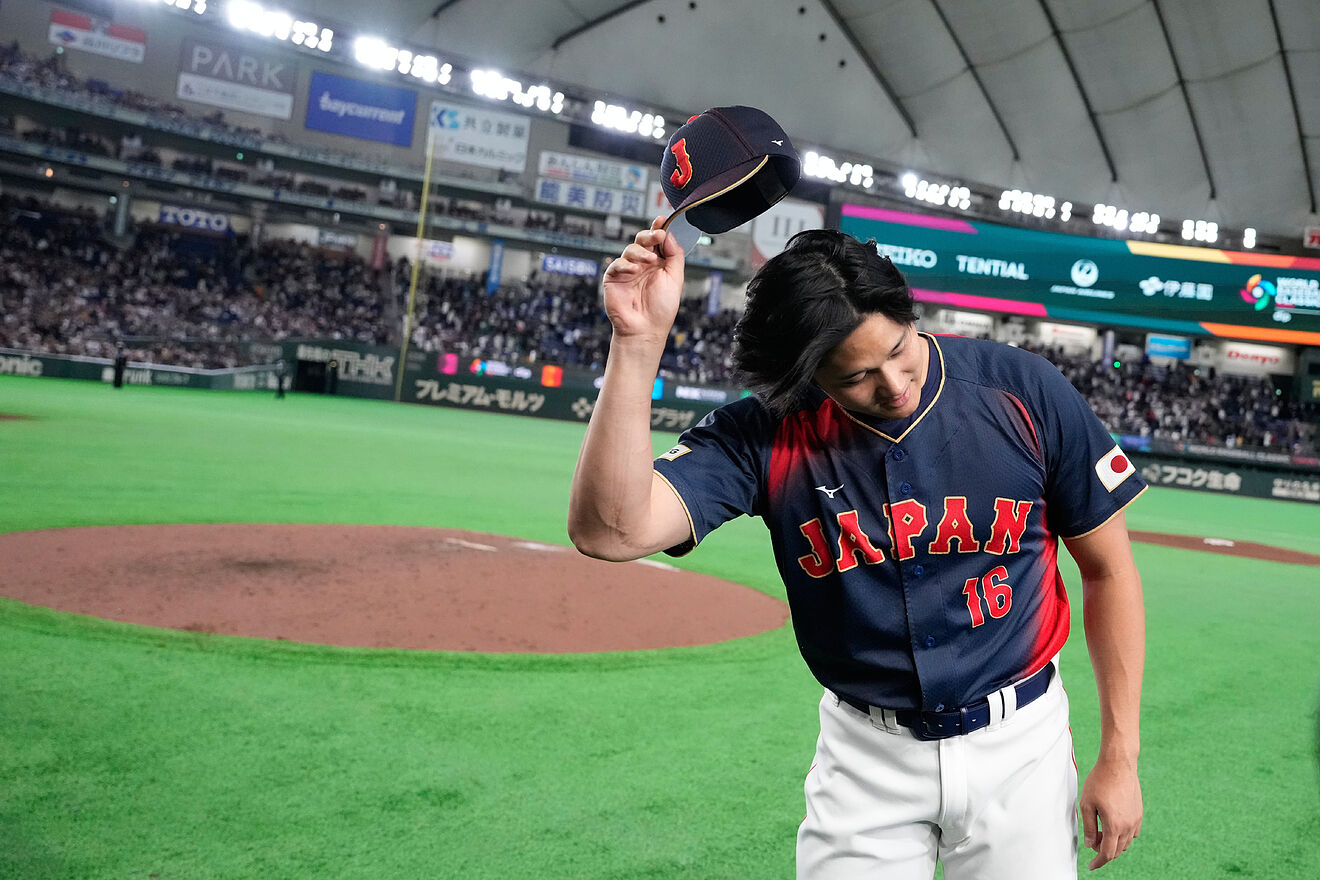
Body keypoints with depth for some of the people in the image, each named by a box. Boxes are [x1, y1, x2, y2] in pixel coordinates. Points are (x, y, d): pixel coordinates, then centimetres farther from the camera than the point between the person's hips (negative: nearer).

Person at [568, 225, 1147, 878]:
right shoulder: (766, 433, -15)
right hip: (866, 759, 0)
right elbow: (612, 530, -29)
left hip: (1019, 746, 1)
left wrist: (1119, 758, -2)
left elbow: (1109, 568, -3)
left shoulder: (1023, 390, -13)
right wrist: (637, 343, -35)